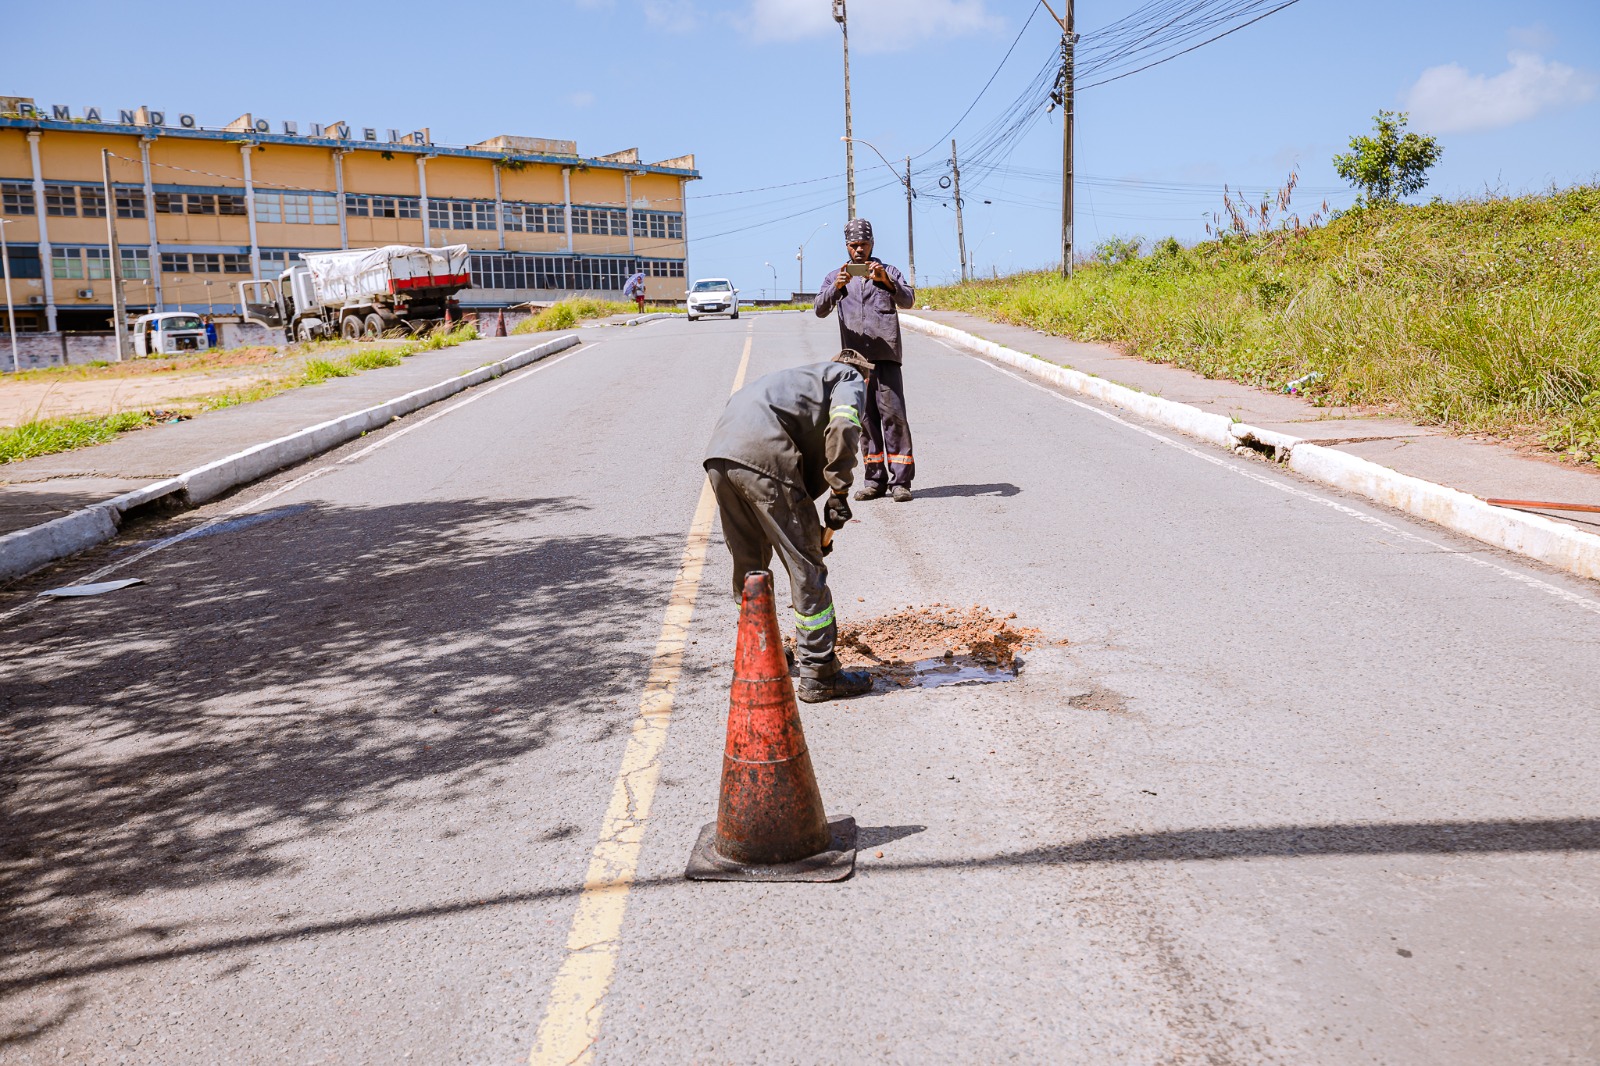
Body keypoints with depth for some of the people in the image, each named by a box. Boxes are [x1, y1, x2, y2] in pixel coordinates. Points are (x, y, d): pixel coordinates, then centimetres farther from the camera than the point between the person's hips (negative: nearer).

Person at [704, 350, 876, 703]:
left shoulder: (800, 379, 40)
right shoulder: (850, 378, 18)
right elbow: (842, 427, -8)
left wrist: (815, 533, 38)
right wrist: (839, 493, -2)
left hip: (718, 454, 8)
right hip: (762, 457, -8)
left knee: (748, 565, 23)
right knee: (806, 568, 2)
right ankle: (818, 675, 7)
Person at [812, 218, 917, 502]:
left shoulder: (888, 271, 13)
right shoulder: (835, 277, 16)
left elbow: (908, 300, -2)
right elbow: (820, 310, 0)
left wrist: (886, 281, -20)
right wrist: (836, 288, -20)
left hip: (886, 355, -2)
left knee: (893, 414, -9)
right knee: (865, 419, 2)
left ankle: (900, 481, -8)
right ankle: (874, 481, 8)